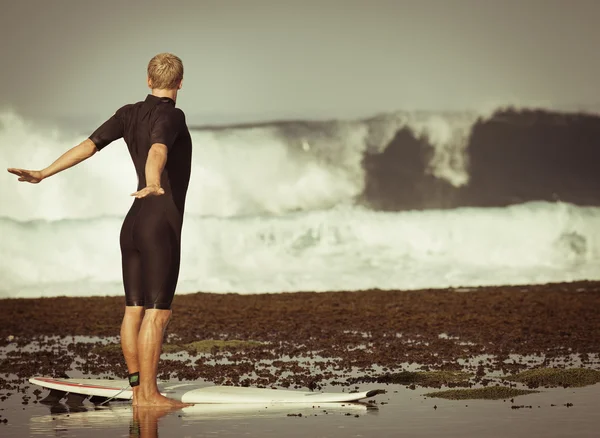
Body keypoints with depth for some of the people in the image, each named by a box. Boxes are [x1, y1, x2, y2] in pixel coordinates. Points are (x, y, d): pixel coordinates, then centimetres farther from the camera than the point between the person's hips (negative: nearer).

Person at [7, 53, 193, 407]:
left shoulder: (129, 114, 7)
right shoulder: (171, 115, -14)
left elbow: (88, 146, 1)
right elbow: (157, 152, -34)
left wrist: (44, 174, 3)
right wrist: (153, 186, -52)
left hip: (133, 225, 8)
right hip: (161, 227, -8)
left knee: (134, 309, 8)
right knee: (158, 312, -7)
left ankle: (138, 388, 12)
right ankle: (149, 393, -9)